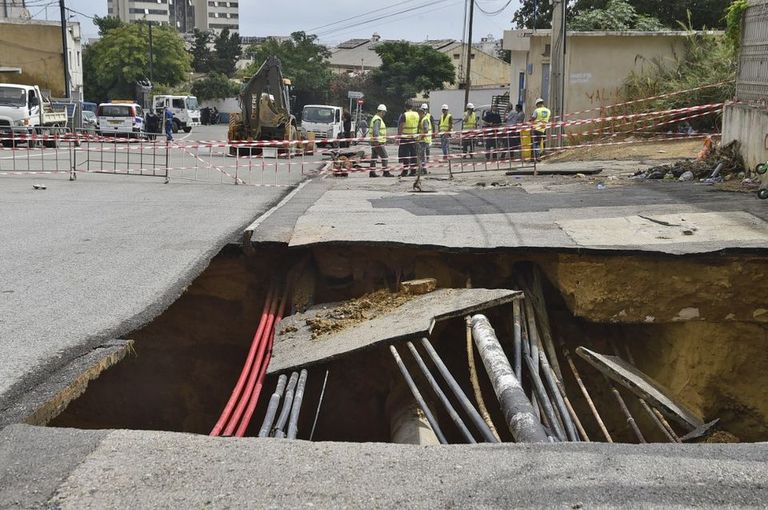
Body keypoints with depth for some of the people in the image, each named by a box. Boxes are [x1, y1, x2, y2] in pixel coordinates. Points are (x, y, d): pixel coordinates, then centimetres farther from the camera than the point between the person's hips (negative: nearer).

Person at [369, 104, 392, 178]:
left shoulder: (375, 118, 21)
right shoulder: (378, 119, -13)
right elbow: (375, 130, -24)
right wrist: (377, 140, -30)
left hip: (374, 142, 10)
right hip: (378, 142, -10)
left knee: (374, 157, 10)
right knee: (384, 157, -7)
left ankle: (372, 172, 10)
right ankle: (386, 172, -7)